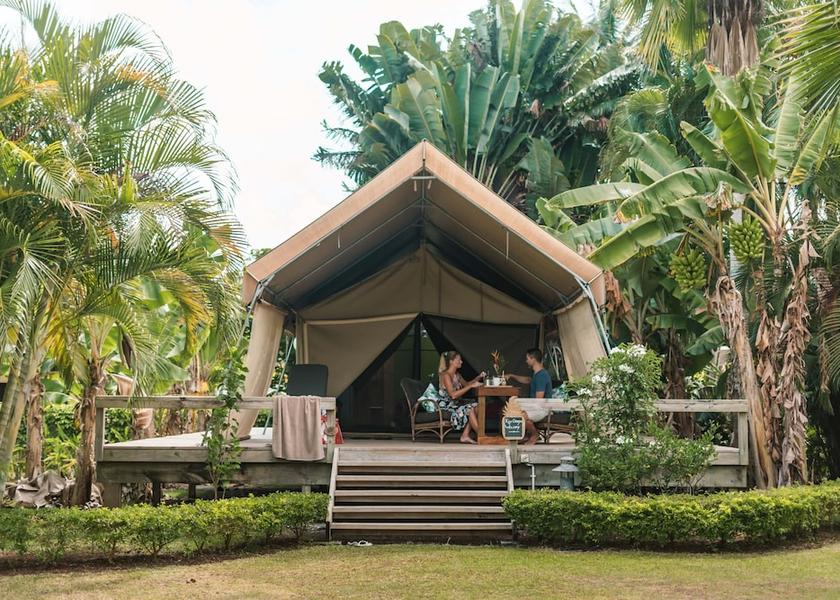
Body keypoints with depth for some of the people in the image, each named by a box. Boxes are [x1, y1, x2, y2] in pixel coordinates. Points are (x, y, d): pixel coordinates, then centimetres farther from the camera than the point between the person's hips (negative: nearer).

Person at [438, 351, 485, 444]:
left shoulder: (457, 374, 10)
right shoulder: (446, 375, -17)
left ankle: (465, 436, -12)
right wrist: (471, 386, -25)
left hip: (454, 403, 9)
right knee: (470, 409, -22)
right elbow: (453, 394, -26)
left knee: (475, 406, -9)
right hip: (445, 404, -9)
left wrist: (478, 378, 11)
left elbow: (466, 384, 28)